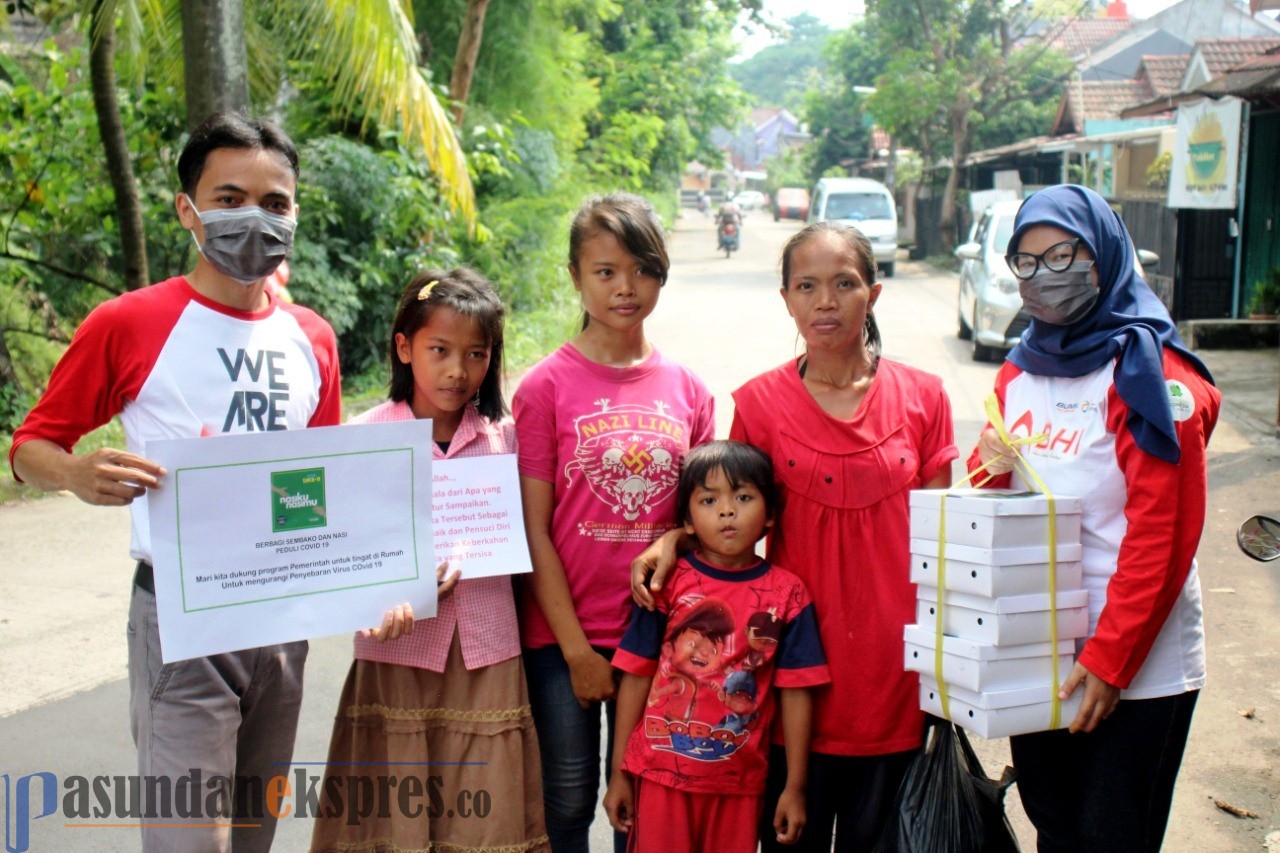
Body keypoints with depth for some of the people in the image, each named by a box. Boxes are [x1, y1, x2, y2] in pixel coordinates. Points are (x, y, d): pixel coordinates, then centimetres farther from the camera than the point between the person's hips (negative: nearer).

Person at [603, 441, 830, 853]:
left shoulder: (787, 595, -5)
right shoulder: (667, 584, -6)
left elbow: (794, 693, -2)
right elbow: (636, 678, -3)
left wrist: (795, 787, -1)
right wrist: (619, 773, -1)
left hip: (740, 781, 1)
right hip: (661, 772, -1)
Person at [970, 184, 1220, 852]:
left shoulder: (1151, 372, -12)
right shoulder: (1019, 372, 9)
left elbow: (1164, 534, -17)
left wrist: (1111, 660, -19)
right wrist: (990, 466, -7)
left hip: (1137, 666, -6)